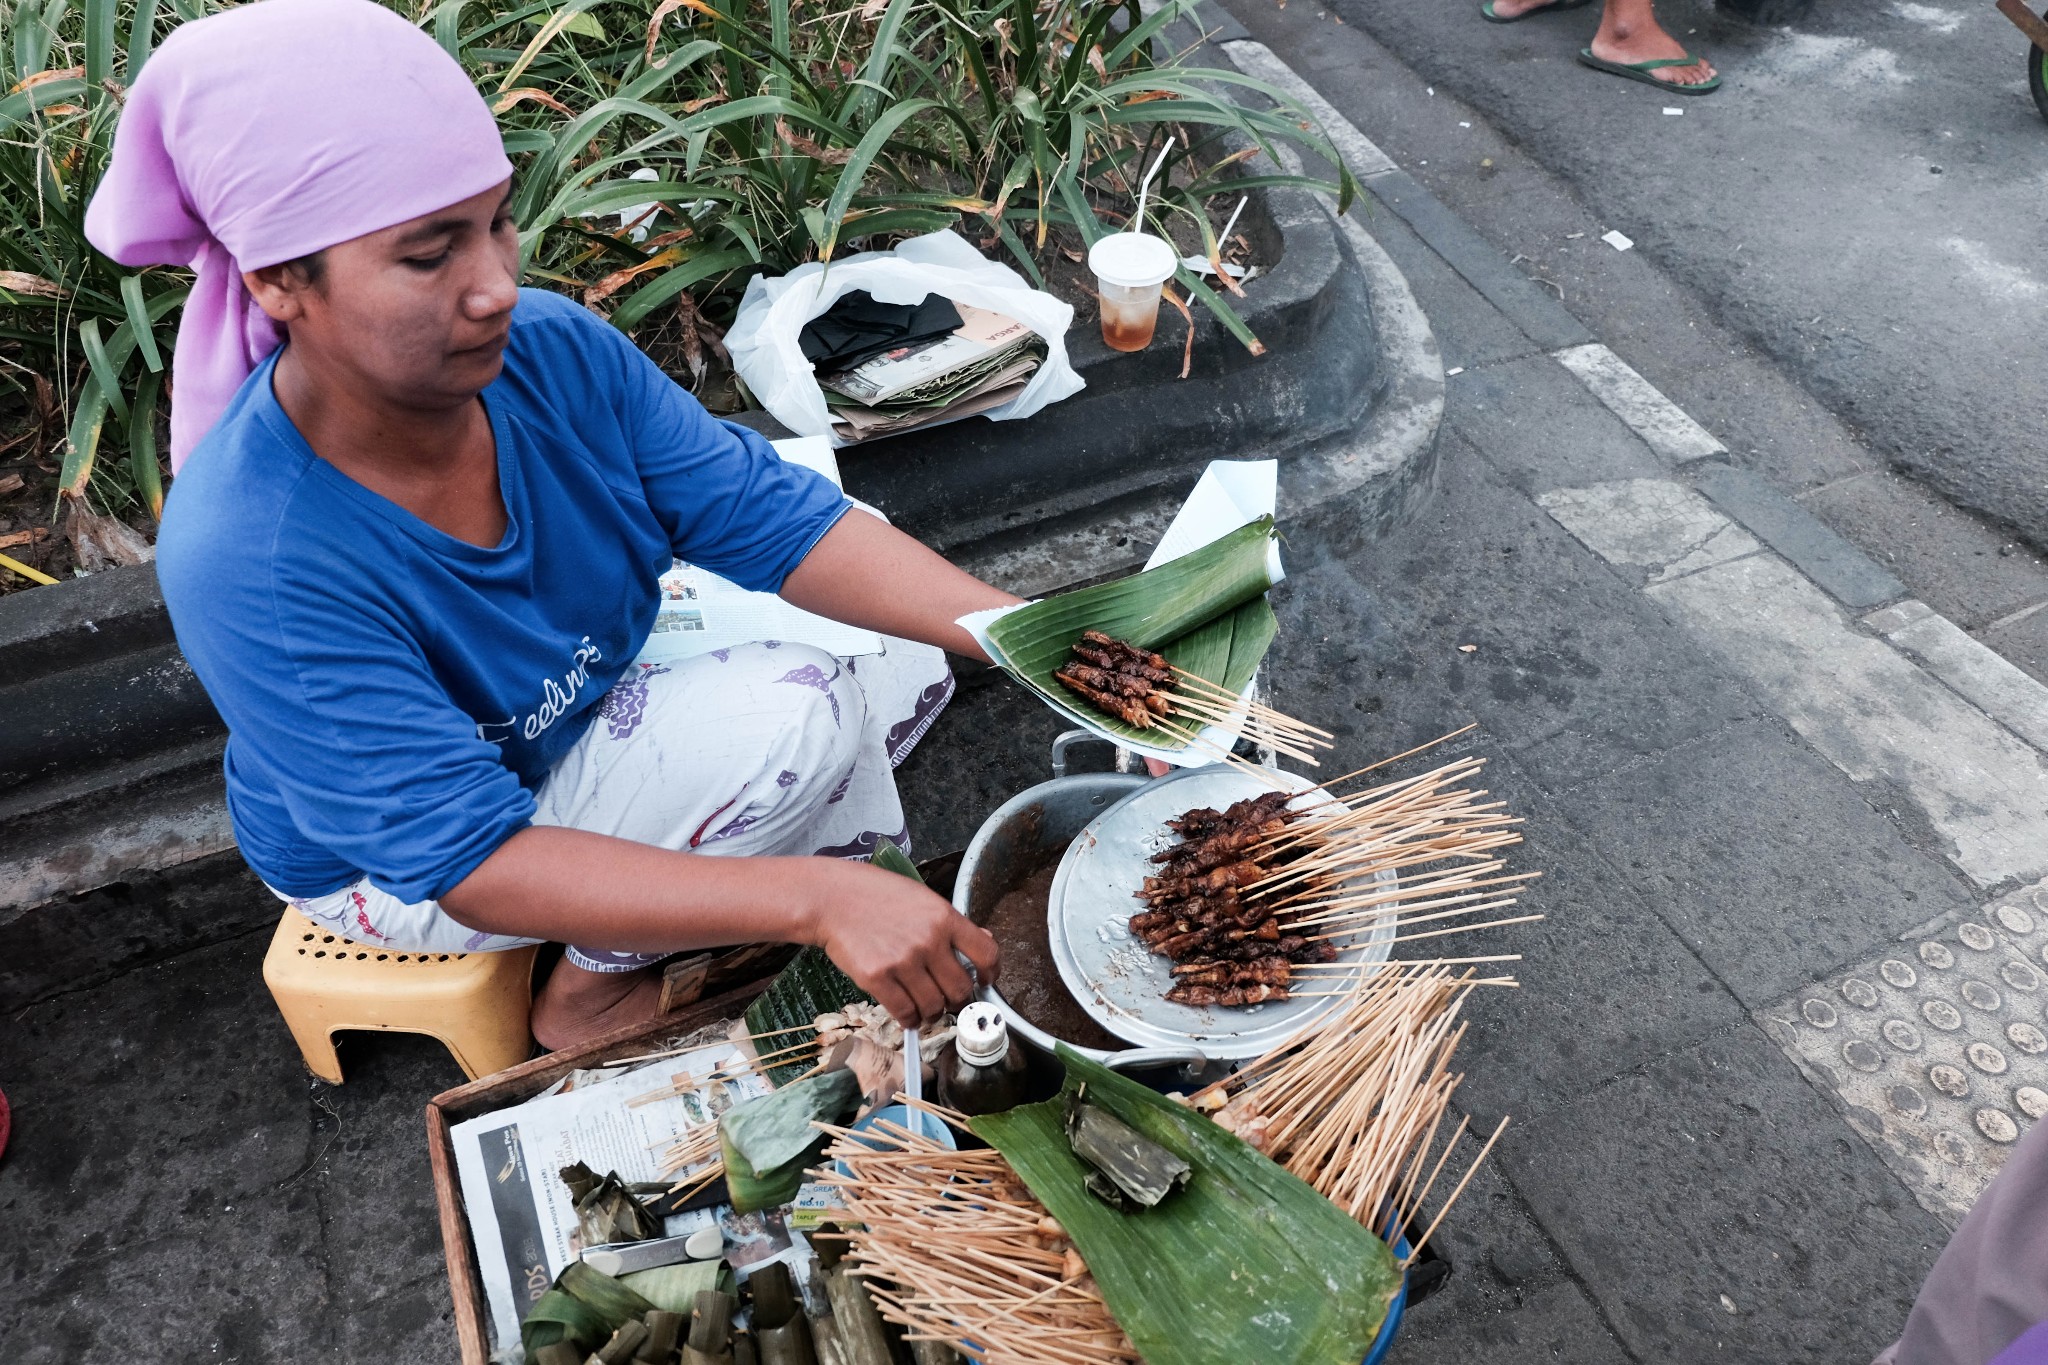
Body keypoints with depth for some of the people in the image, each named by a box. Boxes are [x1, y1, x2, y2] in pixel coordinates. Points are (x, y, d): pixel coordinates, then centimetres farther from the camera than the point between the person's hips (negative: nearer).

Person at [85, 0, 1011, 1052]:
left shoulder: (554, 348, -21)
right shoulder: (247, 562, -35)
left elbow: (775, 519, -19)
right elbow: (475, 864, -37)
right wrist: (814, 903, -46)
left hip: (592, 695, 6)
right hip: (400, 870, -5)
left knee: (907, 652, -5)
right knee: (792, 718, -27)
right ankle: (591, 991, -3)